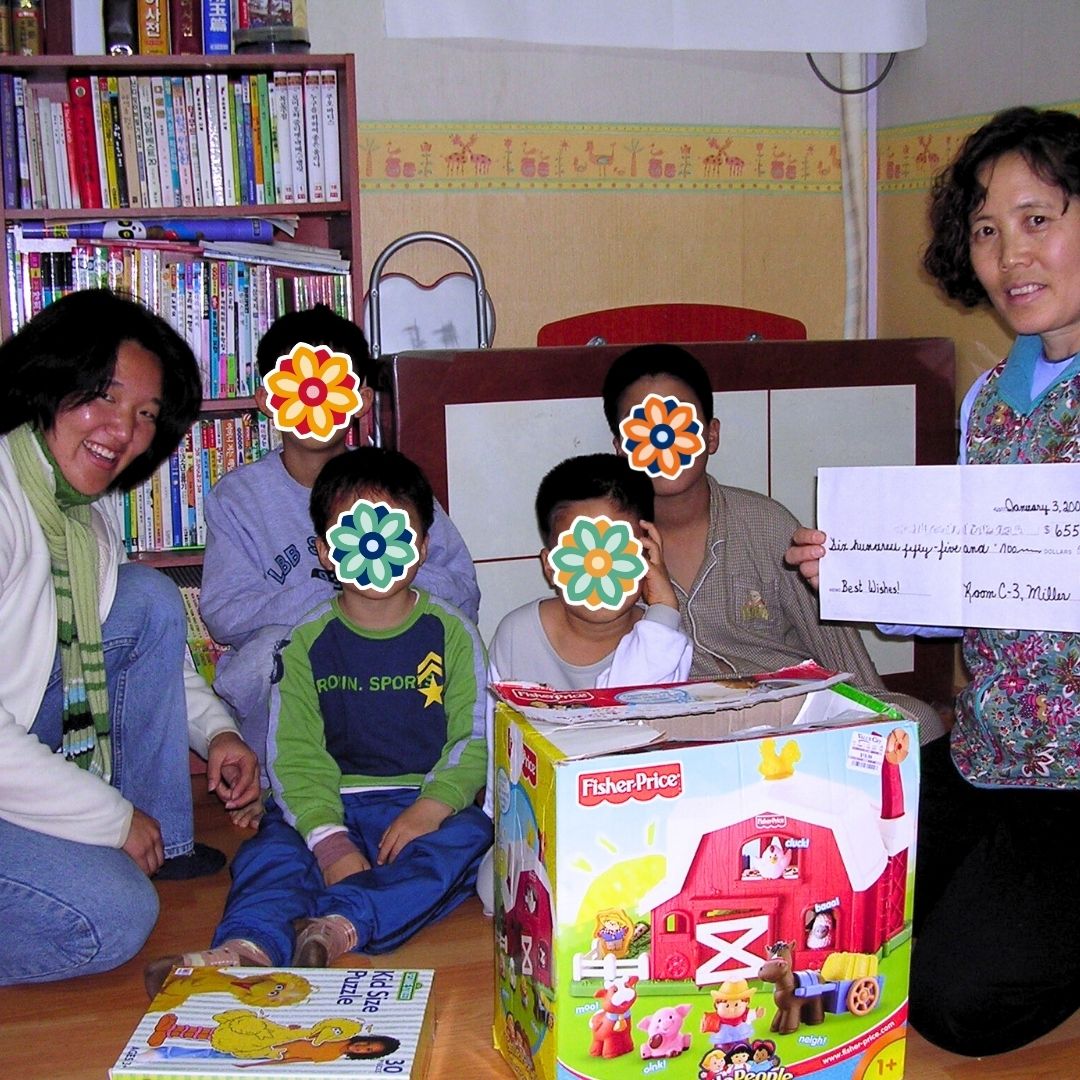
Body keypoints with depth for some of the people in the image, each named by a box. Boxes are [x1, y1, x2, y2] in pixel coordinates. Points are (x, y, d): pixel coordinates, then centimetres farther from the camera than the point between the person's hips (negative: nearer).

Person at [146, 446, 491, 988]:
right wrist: (330, 840, -21)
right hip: (334, 804, 1)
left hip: (425, 802, 0)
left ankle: (342, 924, -47)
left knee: (468, 838, -31)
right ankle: (247, 948, -53)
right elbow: (295, 752, -4)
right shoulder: (307, 641, 5)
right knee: (272, 850, -27)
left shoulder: (450, 630, 5)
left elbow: (476, 736, -1)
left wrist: (429, 809, -20)